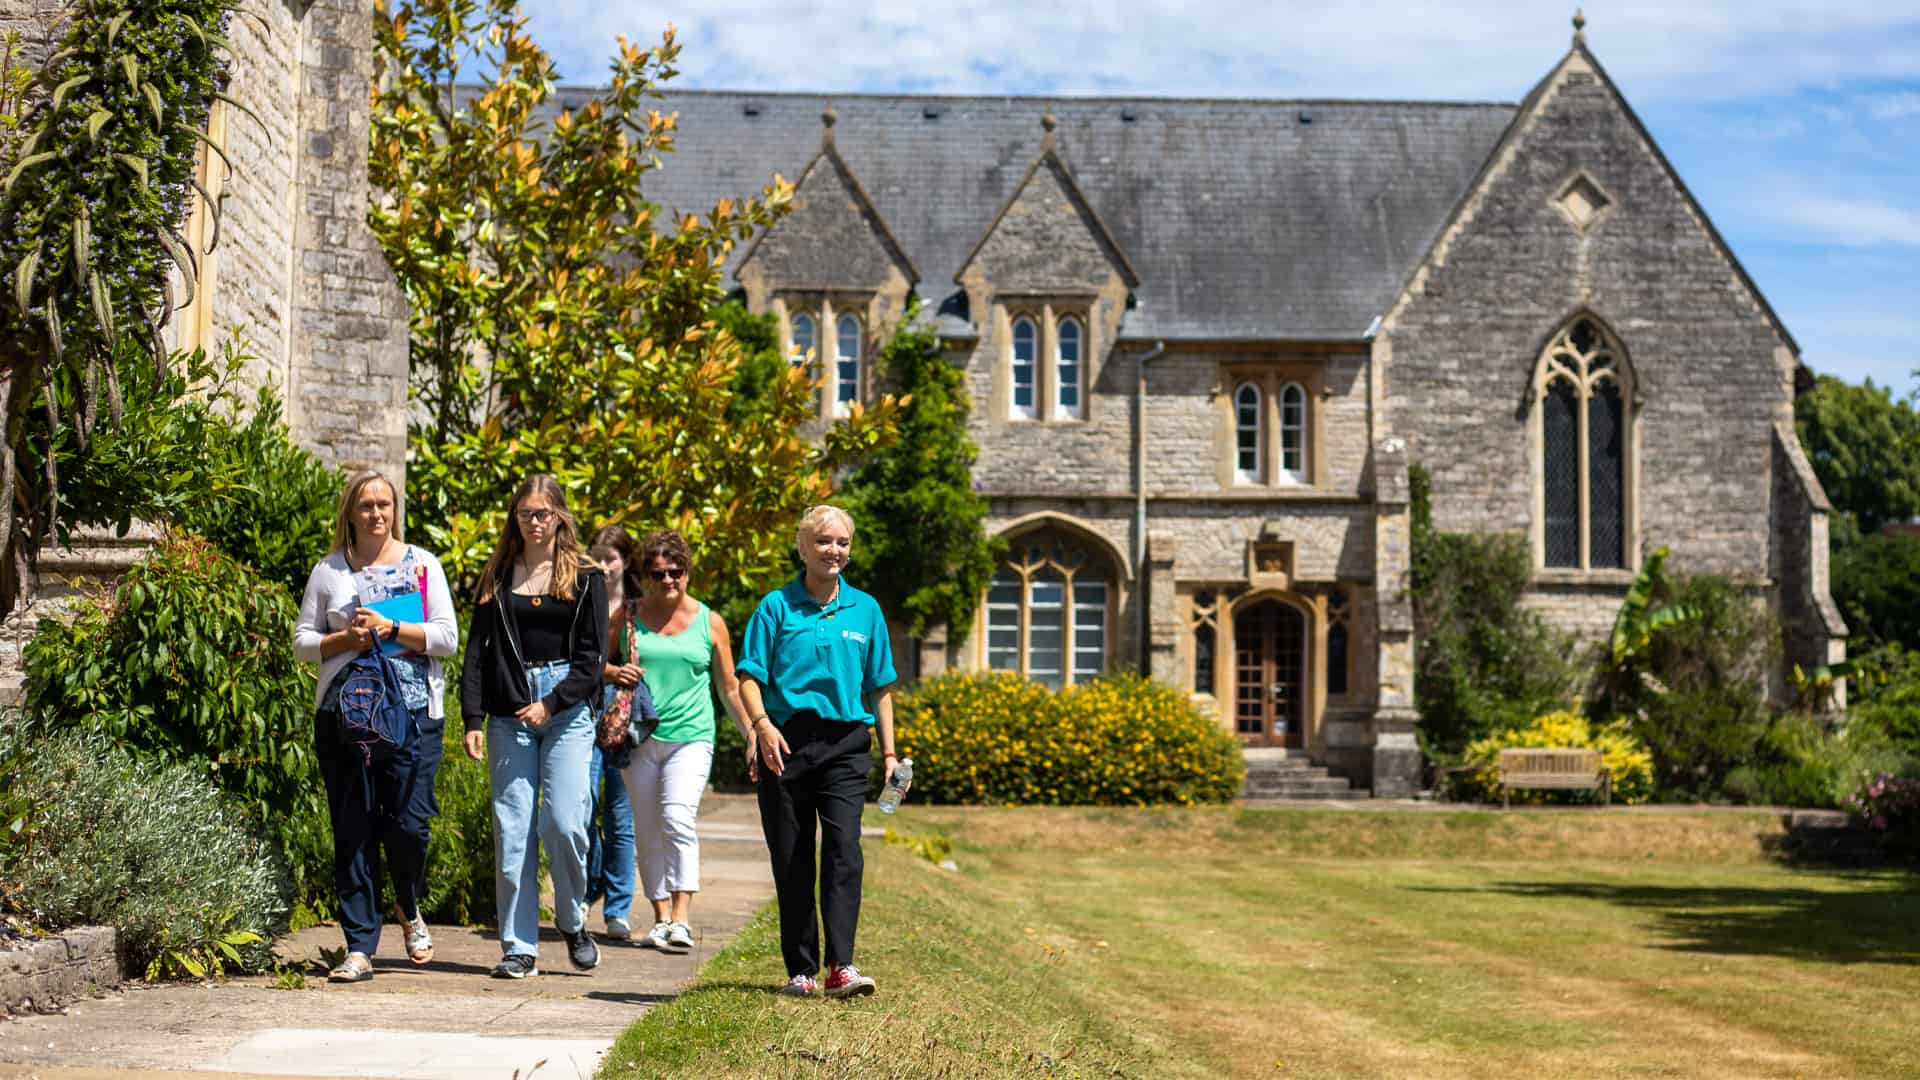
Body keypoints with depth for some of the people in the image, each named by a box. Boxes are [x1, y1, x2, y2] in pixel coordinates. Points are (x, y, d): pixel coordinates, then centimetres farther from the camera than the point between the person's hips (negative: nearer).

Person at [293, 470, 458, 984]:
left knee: (408, 824, -7)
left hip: (412, 712, -1)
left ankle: (410, 909, 24)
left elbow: (447, 637, 1)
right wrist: (345, 640, -7)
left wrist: (389, 628, -11)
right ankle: (359, 948, 5)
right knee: (353, 831, 0)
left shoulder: (422, 564, 7)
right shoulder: (328, 571, 11)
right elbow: (302, 641, 11)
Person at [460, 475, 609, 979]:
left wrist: (550, 705, -11)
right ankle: (519, 948, 4)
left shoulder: (585, 578, 6)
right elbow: (477, 651, 7)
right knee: (512, 829, -2)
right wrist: (473, 719, -3)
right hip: (509, 717, 2)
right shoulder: (497, 576, 11)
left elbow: (592, 657, 1)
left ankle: (573, 921, 14)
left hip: (566, 713, -2)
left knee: (562, 822, -11)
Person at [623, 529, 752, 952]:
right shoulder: (627, 617, 7)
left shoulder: (709, 622, 6)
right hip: (639, 738, 2)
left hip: (690, 737, -2)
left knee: (677, 818, -20)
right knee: (648, 832, 3)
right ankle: (661, 919, 12)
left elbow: (729, 687, 13)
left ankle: (681, 918, -23)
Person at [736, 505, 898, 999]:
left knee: (843, 848, -15)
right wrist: (762, 723, -18)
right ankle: (800, 970, 12)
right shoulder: (776, 606, 4)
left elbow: (879, 688, 15)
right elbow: (750, 676, -1)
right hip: (786, 742, -1)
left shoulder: (865, 610, 11)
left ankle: (840, 966, -18)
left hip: (845, 742, 1)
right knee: (791, 860, 3)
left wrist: (888, 753, 12)